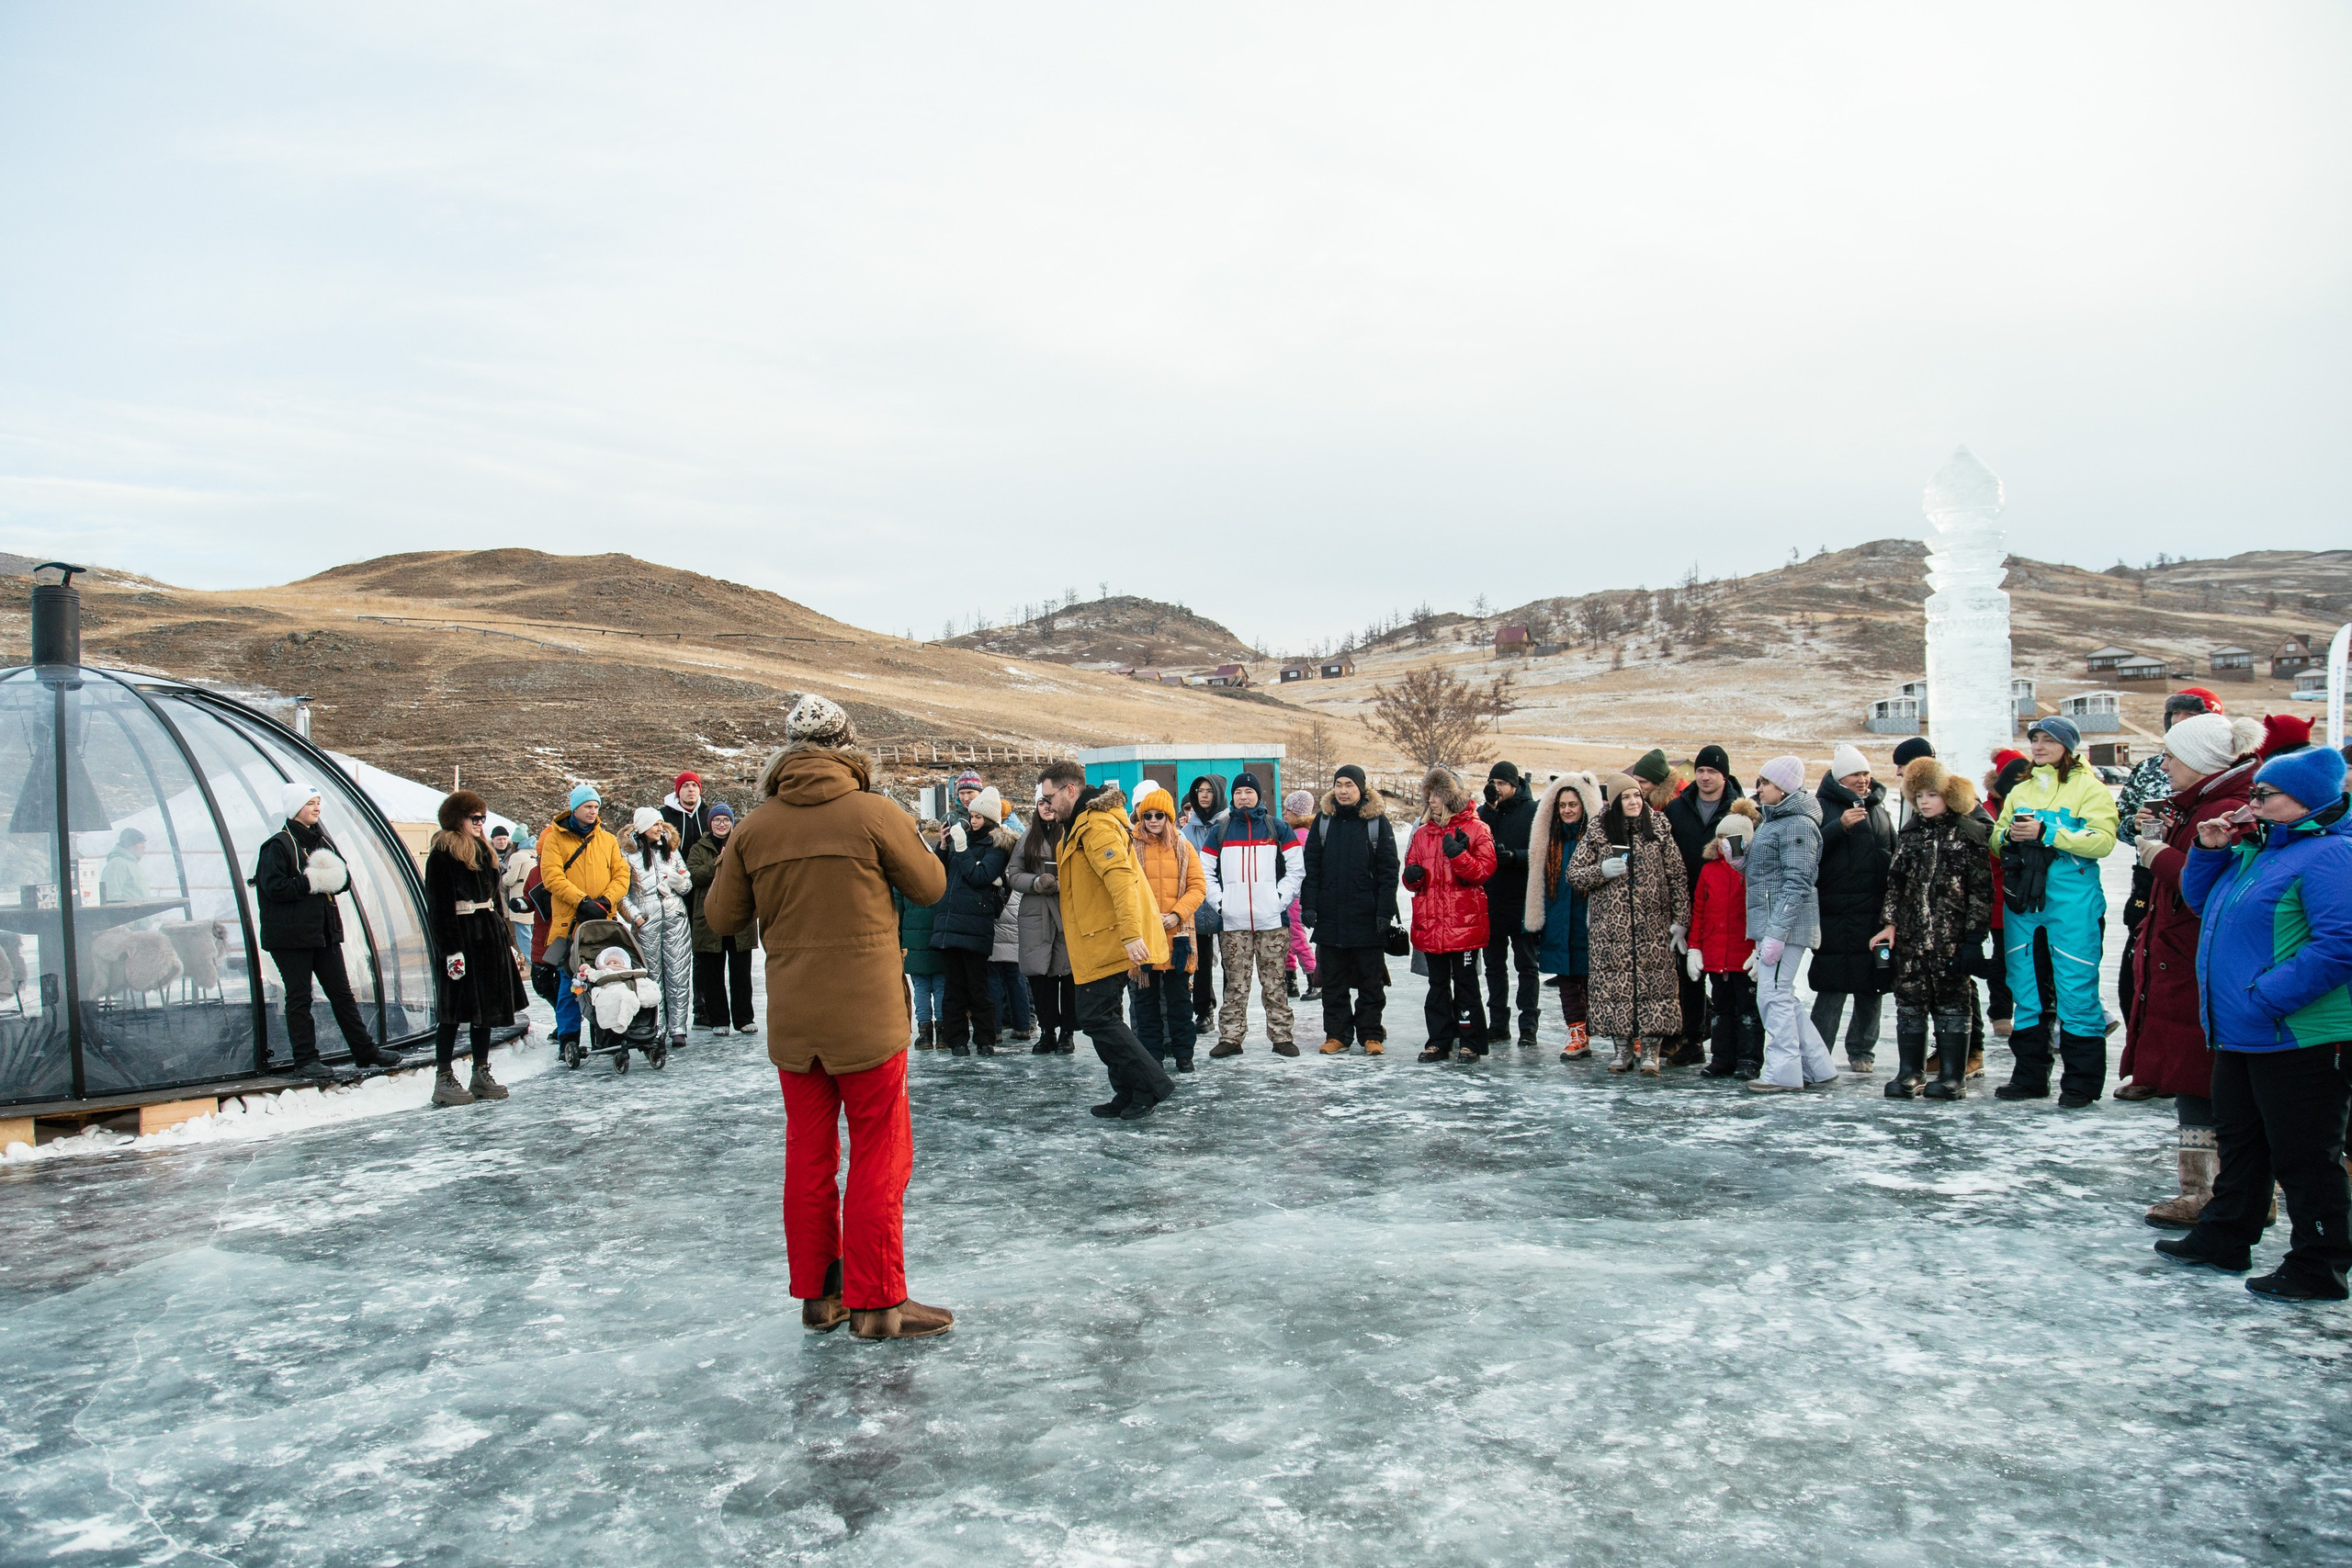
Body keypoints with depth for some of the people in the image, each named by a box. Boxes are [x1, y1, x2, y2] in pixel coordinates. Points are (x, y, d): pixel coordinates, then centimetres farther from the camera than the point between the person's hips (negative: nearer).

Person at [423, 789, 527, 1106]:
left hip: (490, 935, 8)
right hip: (461, 936, -8)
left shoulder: (484, 851, 16)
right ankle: (443, 1079, 2)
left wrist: (508, 942, 18)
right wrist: (451, 948, -20)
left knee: (486, 1006, 10)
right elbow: (439, 905, -13)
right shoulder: (443, 854, -8)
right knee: (455, 1008, -4)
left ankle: (482, 1075, 17)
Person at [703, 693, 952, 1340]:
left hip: (790, 1017, 4)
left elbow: (721, 916, 7)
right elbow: (932, 886, 0)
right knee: (879, 1157, 5)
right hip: (867, 1014, -4)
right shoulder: (874, 812, -11)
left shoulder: (756, 826, 0)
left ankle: (818, 1294, 24)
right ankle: (875, 1302, 10)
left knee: (808, 1156, 15)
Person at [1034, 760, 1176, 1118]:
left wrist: (1132, 934, -35)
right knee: (1102, 1016, 14)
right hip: (1101, 942, 11)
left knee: (1096, 1017, -9)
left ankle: (1151, 1084, -4)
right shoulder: (1082, 824, 18)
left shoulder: (1097, 826, -17)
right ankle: (1128, 1094, 19)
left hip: (1109, 942, -11)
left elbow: (1121, 879, -28)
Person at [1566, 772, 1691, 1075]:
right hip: (1610, 927, 0)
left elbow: (1678, 878, 5)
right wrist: (1601, 871, -13)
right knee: (1614, 982, 0)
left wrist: (1680, 922, 0)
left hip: (1653, 927, 0)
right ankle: (1623, 1046, 11)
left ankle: (1651, 1049, 4)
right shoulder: (1597, 835, 4)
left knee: (1655, 981, -4)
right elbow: (1573, 874, 6)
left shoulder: (1658, 831, 5)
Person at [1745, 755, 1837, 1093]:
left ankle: (1782, 1071, 0)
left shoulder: (1798, 824, -12)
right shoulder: (1772, 821, 18)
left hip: (1785, 922, -10)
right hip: (1769, 921, 10)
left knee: (1773, 996, -7)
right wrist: (1738, 854, 9)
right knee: (1782, 998, 13)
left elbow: (1797, 884, -19)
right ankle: (1818, 1067, 20)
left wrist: (1776, 932, -22)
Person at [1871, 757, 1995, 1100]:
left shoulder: (1970, 834, -2)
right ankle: (1909, 1073, 14)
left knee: (1952, 1003, 3)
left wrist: (1974, 935, -8)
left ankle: (1952, 1078, 10)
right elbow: (1895, 881, 12)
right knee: (1909, 1002, 6)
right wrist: (1889, 922, 4)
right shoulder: (1909, 833, 11)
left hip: (1951, 934, -4)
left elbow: (1981, 889, -4)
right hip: (1910, 934, 4)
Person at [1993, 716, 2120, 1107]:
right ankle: (2030, 1077, 17)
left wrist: (2046, 833, -19)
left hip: (2072, 899, -6)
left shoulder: (2088, 786, 0)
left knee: (2076, 988, -5)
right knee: (2024, 987, 8)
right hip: (2022, 898, 6)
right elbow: (1996, 839, 20)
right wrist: (2008, 835, -3)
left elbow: (2103, 840, -12)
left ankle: (2081, 1081, 4)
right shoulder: (2020, 791, 20)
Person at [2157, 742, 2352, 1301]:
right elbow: (2199, 900, 23)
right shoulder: (2255, 849, 13)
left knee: (2304, 1156, 1)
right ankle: (2224, 1238, 32)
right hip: (2238, 1035, 10)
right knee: (2239, 1141, 20)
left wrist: (2263, 998, -25)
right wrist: (2209, 850, 6)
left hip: (2299, 1039, -10)